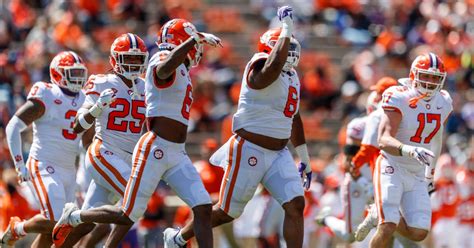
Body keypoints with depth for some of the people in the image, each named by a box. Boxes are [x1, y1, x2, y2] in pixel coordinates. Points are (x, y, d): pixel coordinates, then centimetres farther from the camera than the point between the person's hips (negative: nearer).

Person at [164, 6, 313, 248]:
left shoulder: (292, 76, 12)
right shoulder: (261, 67, -16)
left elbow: (294, 119, 24)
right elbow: (272, 69, -44)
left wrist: (304, 157, 28)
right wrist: (286, 30, -39)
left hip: (278, 154, 8)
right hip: (249, 151, -8)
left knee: (295, 205, -9)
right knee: (227, 212, 5)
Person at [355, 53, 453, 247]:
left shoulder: (443, 102, 3)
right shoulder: (399, 99, -17)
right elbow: (384, 141, -28)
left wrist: (430, 173, 27)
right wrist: (410, 150, -45)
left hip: (417, 175, 6)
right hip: (392, 169, -6)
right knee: (388, 228, -18)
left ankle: (379, 215, 25)